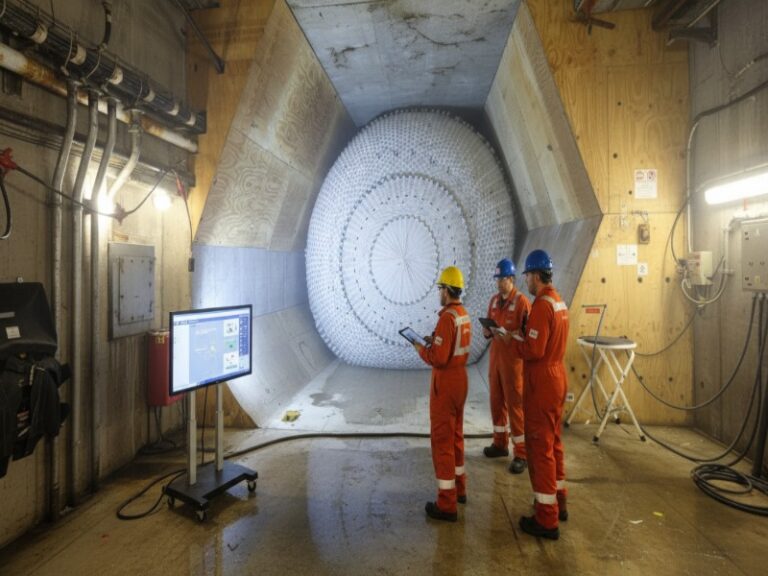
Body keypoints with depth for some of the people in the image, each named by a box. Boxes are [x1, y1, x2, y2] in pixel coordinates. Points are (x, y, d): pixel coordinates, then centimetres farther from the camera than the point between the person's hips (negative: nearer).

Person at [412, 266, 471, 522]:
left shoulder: (447, 317, -22)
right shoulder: (464, 315, 7)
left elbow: (438, 358, -24)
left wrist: (421, 348, -9)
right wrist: (435, 340, 11)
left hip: (445, 383, -9)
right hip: (460, 379, 9)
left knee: (442, 441, 0)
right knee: (456, 436, 21)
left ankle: (447, 504, 9)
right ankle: (459, 488, 35)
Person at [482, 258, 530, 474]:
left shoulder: (522, 302, -13)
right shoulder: (494, 300, 9)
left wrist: (507, 335, -26)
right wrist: (487, 331, -5)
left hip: (513, 360, -7)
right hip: (495, 357, 7)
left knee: (515, 405, 0)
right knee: (497, 402, 14)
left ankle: (521, 453, 11)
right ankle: (500, 443, 30)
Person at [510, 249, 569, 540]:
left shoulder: (542, 304, -20)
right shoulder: (559, 301, 9)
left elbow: (533, 350, -23)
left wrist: (513, 337, -8)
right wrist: (524, 332, 6)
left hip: (541, 383, -9)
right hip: (556, 377, 9)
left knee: (540, 447, 1)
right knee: (553, 442, 20)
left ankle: (546, 519, 11)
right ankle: (558, 501, 35)